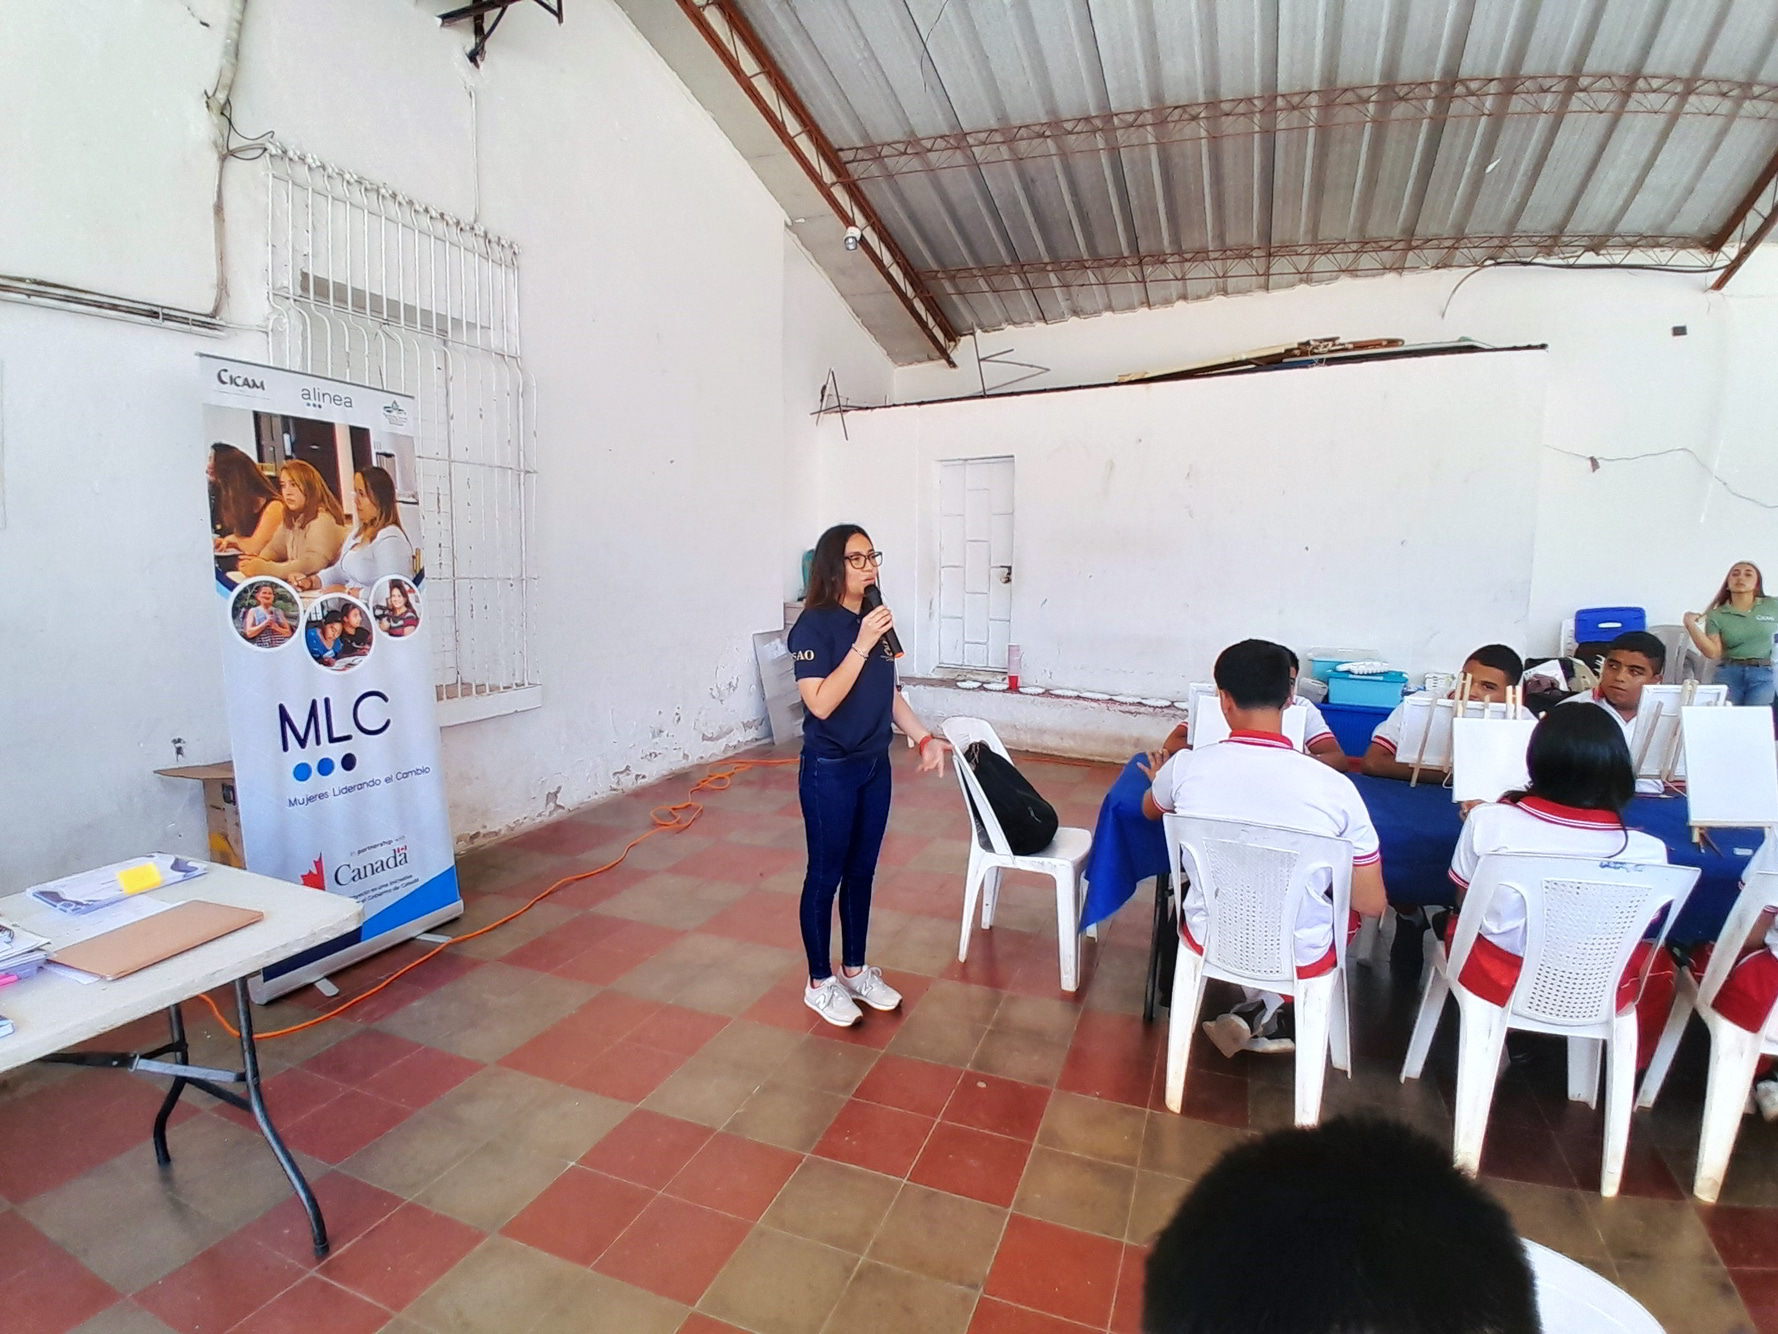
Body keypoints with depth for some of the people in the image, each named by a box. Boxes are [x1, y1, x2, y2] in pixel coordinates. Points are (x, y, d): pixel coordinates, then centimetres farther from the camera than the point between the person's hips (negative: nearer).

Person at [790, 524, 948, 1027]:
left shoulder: (876, 620, 5)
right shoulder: (814, 625, -16)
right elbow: (820, 703, -24)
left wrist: (925, 737, 5)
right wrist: (861, 644, -26)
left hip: (875, 766, 7)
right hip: (830, 772, -7)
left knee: (861, 873, 17)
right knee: (825, 877, 8)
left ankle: (855, 971, 35)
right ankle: (820, 983, 26)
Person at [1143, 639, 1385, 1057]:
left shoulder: (1187, 766, -18)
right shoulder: (1335, 787, -23)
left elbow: (1149, 810, 7)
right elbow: (1371, 903, -11)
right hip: (1301, 960, -1)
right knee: (1346, 907, 30)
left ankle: (1258, 1011, 24)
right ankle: (1263, 1018, 20)